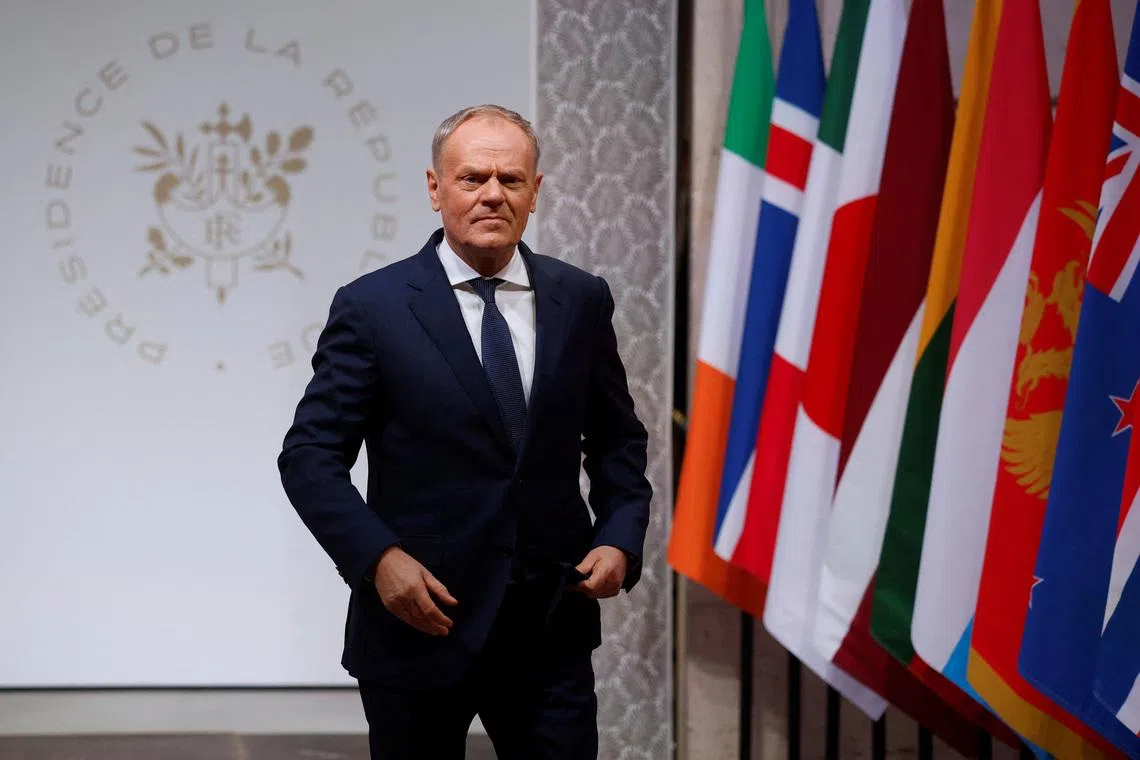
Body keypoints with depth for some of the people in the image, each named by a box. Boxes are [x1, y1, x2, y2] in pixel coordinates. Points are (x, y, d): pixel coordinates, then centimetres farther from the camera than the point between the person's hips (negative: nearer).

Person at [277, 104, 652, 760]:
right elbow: (311, 455, -5)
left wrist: (621, 537, -3)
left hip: (554, 627, 2)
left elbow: (617, 437, 13)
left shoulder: (581, 300, 4)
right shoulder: (372, 307, -6)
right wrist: (377, 556, -18)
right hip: (421, 622, -2)